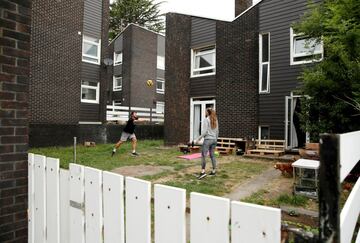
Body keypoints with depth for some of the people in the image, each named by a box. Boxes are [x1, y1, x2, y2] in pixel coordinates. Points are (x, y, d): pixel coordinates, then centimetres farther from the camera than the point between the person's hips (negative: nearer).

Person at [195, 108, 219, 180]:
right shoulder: (215, 120, 11)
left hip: (208, 139, -7)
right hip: (214, 140, 7)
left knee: (203, 156, -7)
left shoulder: (206, 119, -8)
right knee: (212, 155, 13)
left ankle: (203, 172, -13)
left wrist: (199, 138, -10)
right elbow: (217, 131, 14)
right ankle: (214, 171, 18)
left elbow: (205, 131, -15)